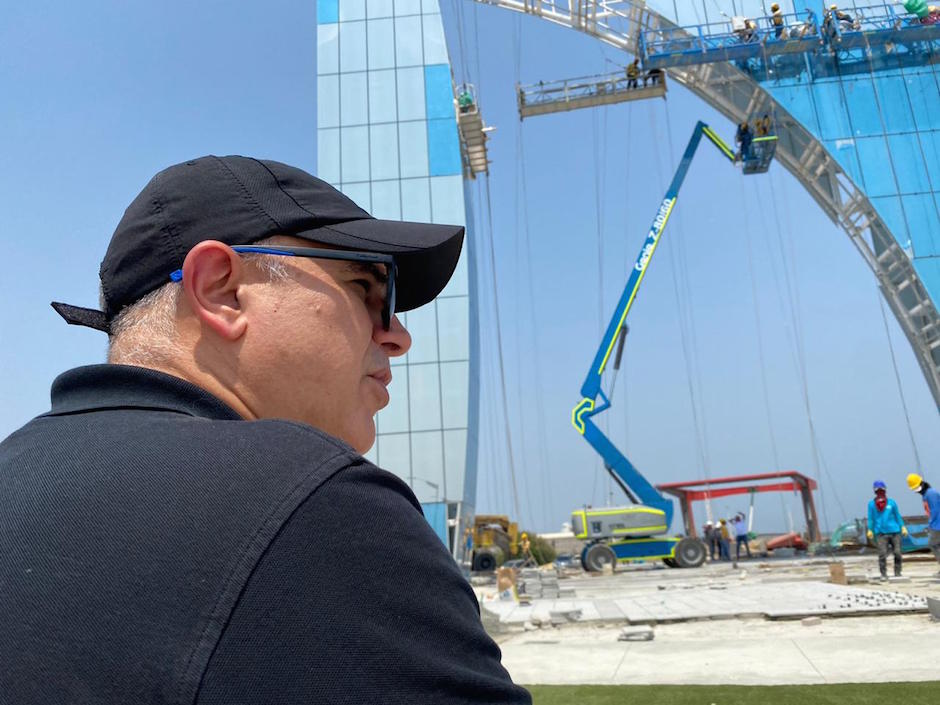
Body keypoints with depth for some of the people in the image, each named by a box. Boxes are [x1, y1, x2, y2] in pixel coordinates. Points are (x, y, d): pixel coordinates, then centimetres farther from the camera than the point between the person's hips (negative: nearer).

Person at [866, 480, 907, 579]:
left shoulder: (891, 503, 5)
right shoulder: (871, 504, 3)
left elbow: (898, 516, 12)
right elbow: (870, 518, 6)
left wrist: (903, 527, 4)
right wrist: (870, 530, 0)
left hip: (894, 531, 1)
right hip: (881, 533, -1)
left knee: (897, 553, 0)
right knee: (882, 554, -8)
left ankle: (897, 573, 16)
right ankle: (883, 574, 0)